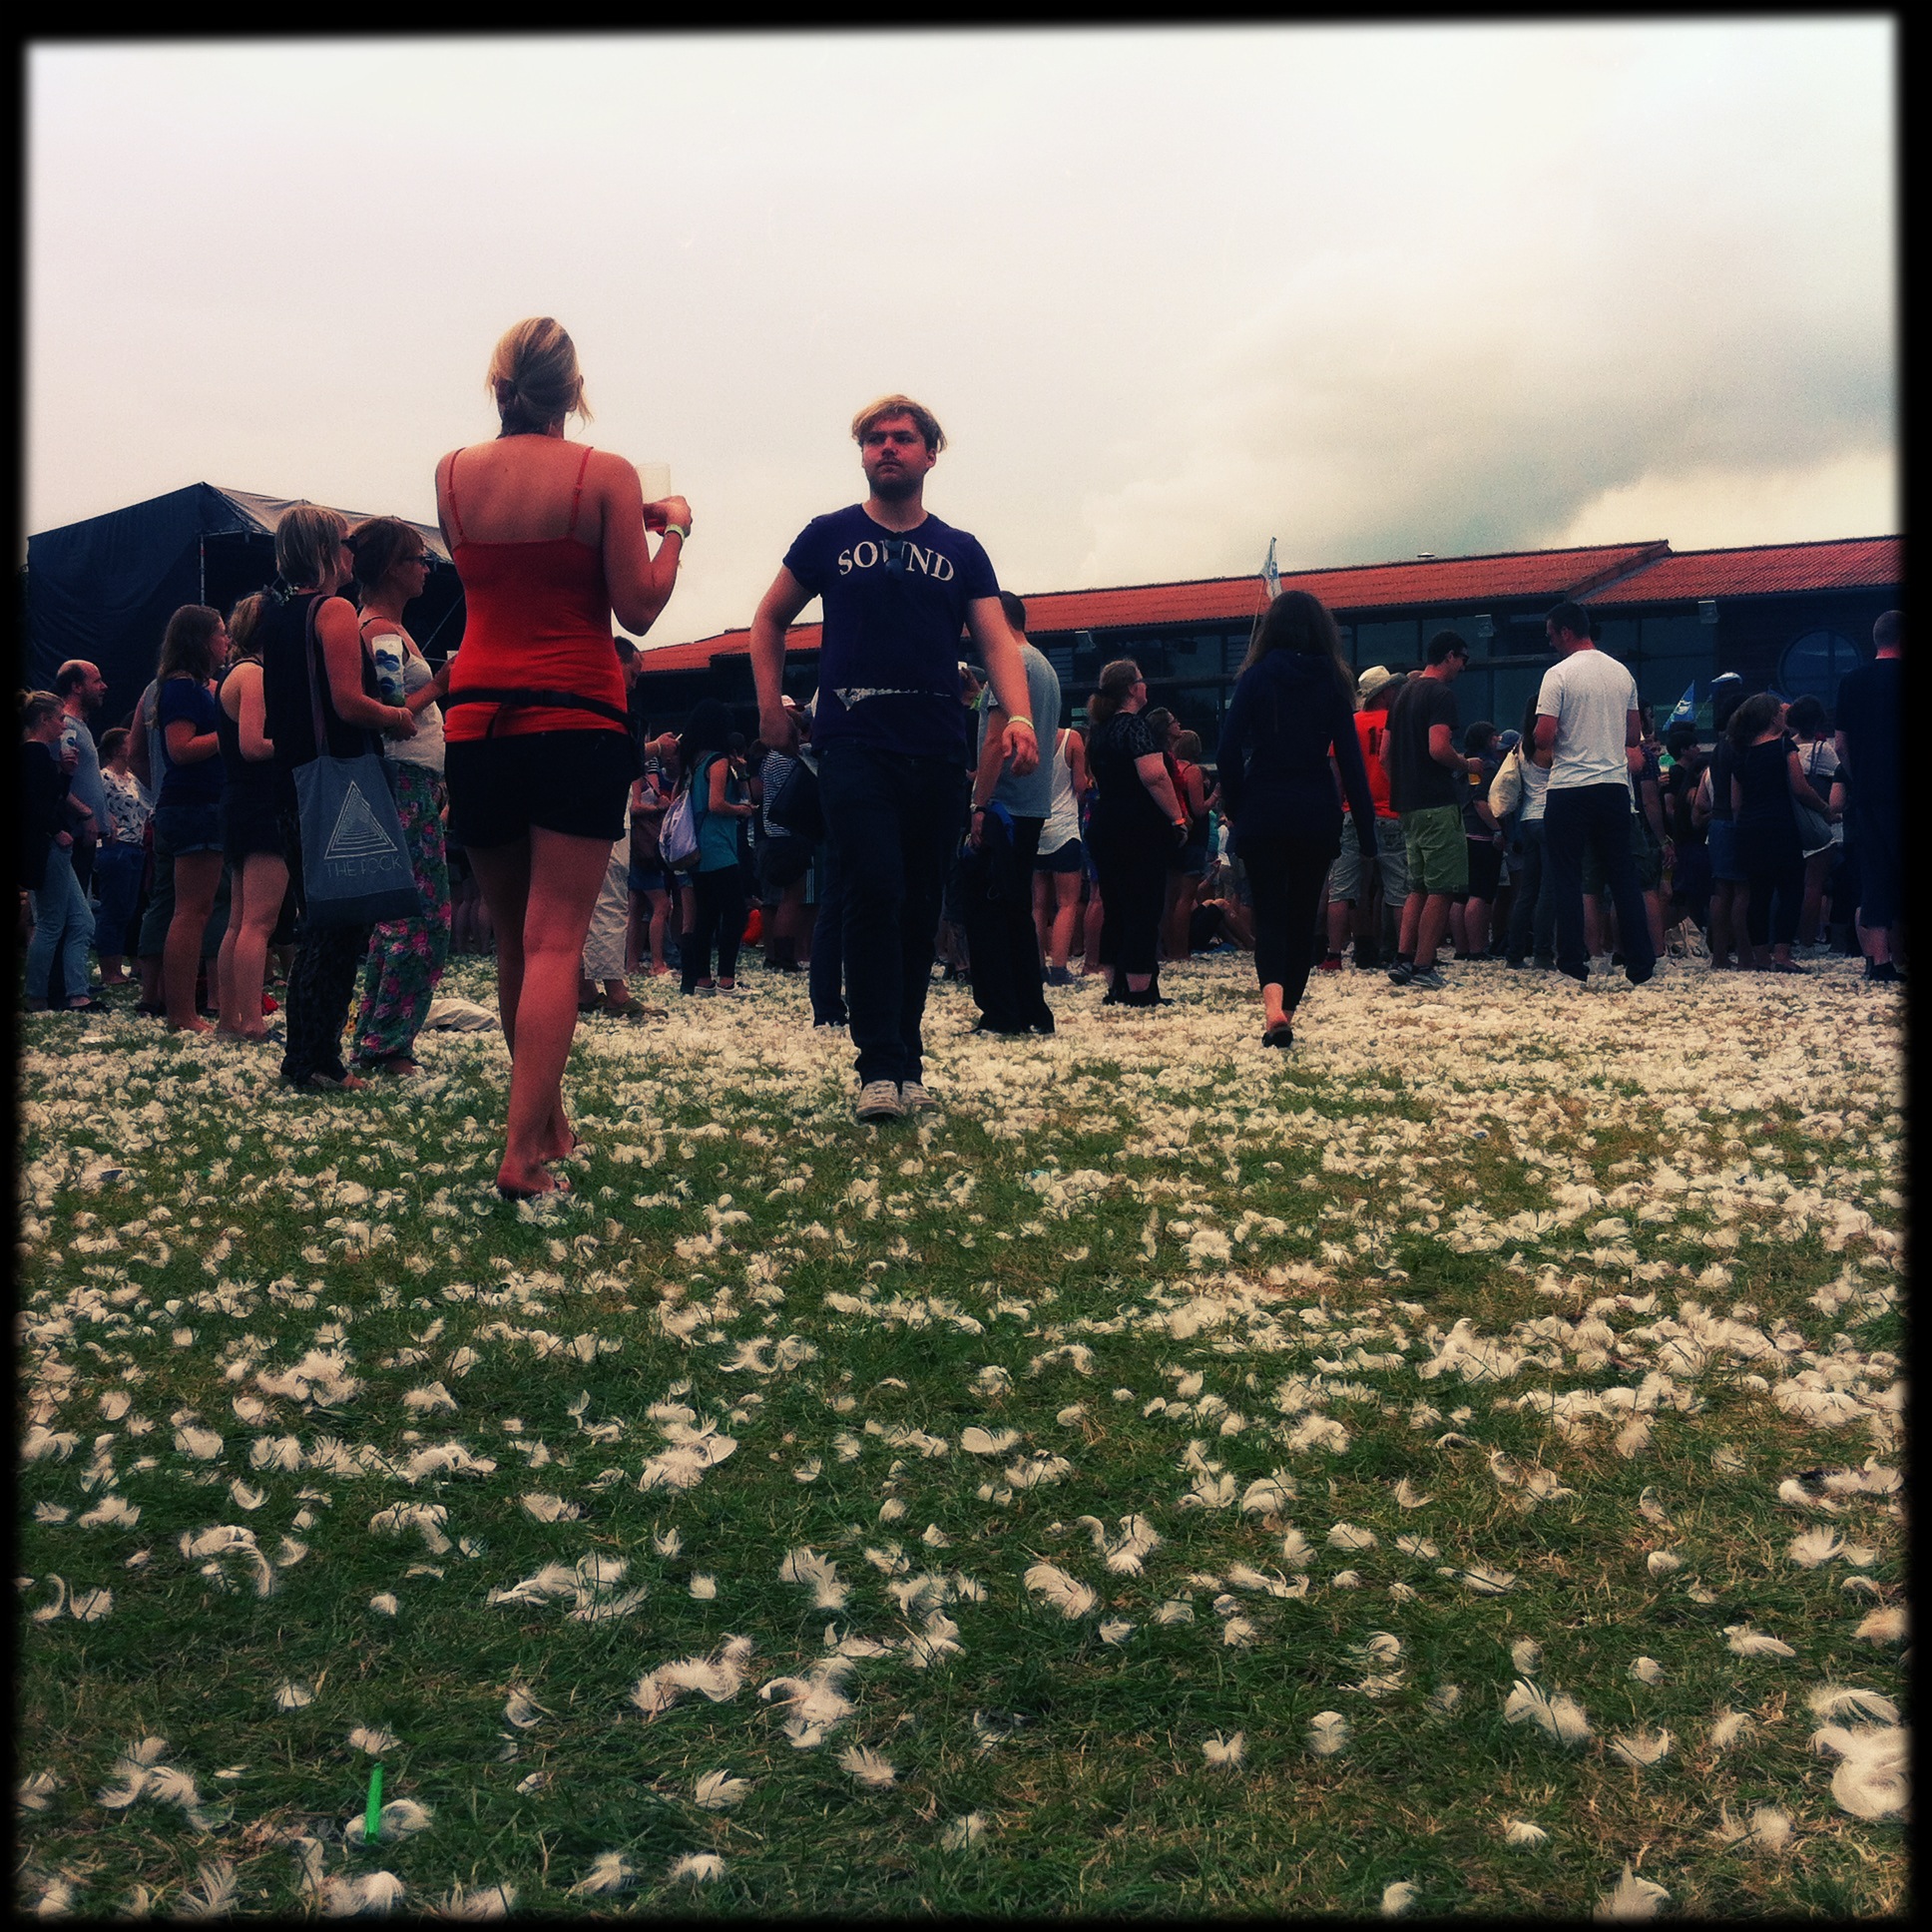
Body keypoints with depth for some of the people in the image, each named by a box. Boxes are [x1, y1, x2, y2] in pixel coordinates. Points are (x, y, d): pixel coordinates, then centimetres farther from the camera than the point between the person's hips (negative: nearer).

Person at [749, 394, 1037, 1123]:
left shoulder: (961, 551, 13)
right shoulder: (829, 536, 10)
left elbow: (997, 640, 3)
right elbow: (769, 620, 18)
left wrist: (1018, 717, -15)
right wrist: (771, 707, 6)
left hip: (938, 755, 3)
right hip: (856, 748, -2)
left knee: (921, 910, 6)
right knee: (876, 895, -15)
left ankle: (906, 1064, 16)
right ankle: (881, 1067, -13)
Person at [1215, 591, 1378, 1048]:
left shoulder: (1257, 676, -2)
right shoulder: (1332, 681, 1)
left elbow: (1230, 747, -7)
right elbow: (1350, 756, -2)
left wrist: (1233, 807, 3)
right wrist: (1365, 826, 0)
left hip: (1263, 809, -1)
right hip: (1316, 812, 1)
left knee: (1269, 911, 2)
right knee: (1303, 914, 12)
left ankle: (1273, 1004, -22)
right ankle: (1287, 1013, 14)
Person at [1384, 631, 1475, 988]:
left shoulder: (1404, 692, 17)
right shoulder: (1441, 693, -10)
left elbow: (1386, 752, 18)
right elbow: (1438, 748, -23)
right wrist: (1465, 765, -6)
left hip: (1407, 804, 9)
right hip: (1438, 804, -9)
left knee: (1419, 887, 14)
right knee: (1441, 890, -4)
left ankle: (1403, 960, 9)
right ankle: (1423, 968, -5)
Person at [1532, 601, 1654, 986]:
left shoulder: (1559, 674, -9)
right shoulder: (1622, 673, 10)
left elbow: (1544, 736, -15)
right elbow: (1634, 733, 16)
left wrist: (1545, 751, 6)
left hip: (1569, 787, -5)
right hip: (1615, 783, 5)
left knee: (1567, 878, 3)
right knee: (1623, 875, 10)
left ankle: (1573, 962, 2)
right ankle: (1640, 962, 9)